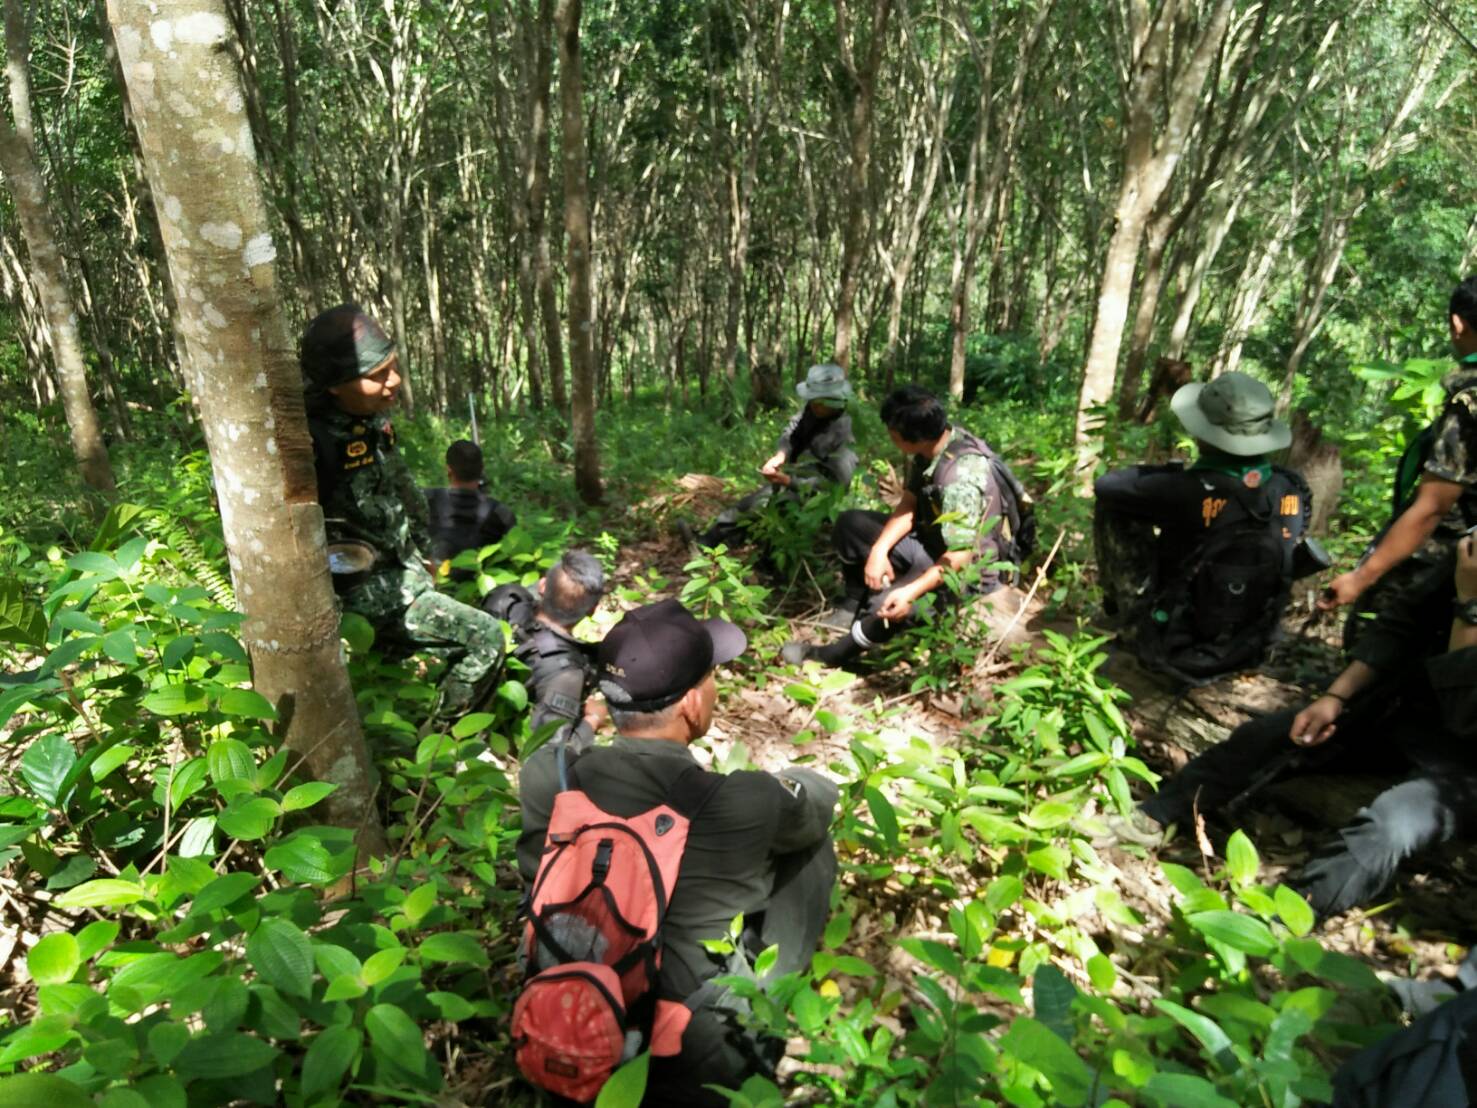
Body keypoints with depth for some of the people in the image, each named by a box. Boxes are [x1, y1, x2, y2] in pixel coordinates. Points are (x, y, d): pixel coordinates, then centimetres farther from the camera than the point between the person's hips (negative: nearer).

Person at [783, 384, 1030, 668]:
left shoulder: (961, 478, -34)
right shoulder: (932, 444, -9)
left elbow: (961, 555, -32)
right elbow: (908, 505, -5)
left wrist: (912, 591, -41)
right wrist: (879, 550, -18)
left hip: (969, 570, -9)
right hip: (933, 540, 9)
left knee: (889, 606, -32)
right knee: (850, 524, 6)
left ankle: (832, 656, -7)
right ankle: (855, 605, 16)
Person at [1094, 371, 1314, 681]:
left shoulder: (1191, 492, -28)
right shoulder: (1293, 491, -11)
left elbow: (1105, 485, -14)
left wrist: (1160, 473, 3)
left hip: (1177, 650, -6)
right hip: (1249, 649, 6)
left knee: (1112, 506, -4)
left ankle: (1119, 608, 17)